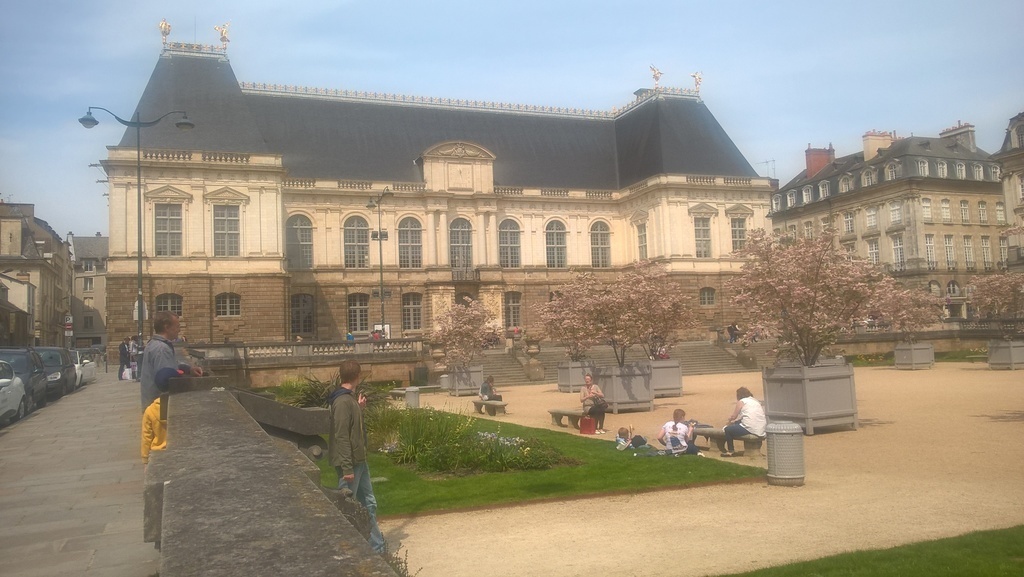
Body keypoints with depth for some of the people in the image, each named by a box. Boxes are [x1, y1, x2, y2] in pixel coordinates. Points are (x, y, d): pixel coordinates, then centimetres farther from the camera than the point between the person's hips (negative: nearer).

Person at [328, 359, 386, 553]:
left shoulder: (350, 398, 10)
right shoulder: (342, 402, -20)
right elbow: (341, 436, -23)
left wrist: (359, 408, 25)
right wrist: (347, 468, -23)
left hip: (359, 460, 10)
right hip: (350, 462, -10)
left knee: (369, 503, 15)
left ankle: (377, 546, 23)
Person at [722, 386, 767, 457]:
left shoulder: (741, 401, 1)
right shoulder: (756, 401, 22)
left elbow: (733, 417, 4)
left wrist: (730, 419, 26)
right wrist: (735, 421, 28)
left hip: (750, 429, -8)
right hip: (761, 430, 8)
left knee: (728, 429, 10)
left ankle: (731, 451, 18)